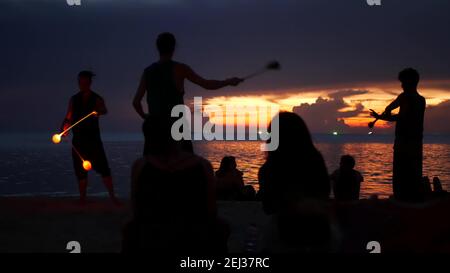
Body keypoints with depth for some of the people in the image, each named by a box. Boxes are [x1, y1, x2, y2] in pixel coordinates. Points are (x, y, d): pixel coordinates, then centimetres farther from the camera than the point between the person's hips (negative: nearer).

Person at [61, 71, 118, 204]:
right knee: (81, 170, 4)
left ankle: (112, 196, -5)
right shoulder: (74, 99, 10)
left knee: (103, 168, -9)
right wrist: (64, 128, -16)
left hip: (93, 139, -2)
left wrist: (98, 112, -43)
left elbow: (104, 110, -19)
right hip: (78, 140, 3)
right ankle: (82, 198, 12)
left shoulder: (97, 99, 1)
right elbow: (68, 118, 5)